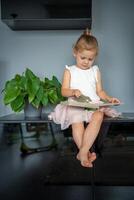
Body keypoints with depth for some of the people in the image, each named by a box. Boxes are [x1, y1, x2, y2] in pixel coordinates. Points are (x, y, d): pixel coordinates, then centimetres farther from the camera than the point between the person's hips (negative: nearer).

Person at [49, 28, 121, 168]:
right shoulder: (69, 71, 11)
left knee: (99, 116, -33)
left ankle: (83, 151, -33)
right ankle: (86, 152, -27)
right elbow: (64, 91, 5)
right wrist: (73, 92, -18)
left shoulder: (95, 71, 18)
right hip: (75, 106, -1)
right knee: (77, 123, -34)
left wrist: (108, 98, -4)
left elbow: (99, 91, 17)